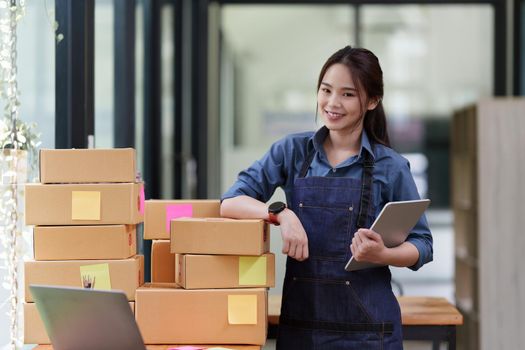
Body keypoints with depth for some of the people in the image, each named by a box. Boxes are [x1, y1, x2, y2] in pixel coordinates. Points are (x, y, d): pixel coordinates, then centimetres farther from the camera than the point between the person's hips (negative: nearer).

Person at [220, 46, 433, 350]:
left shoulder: (391, 167, -3)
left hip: (366, 326, -2)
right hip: (300, 319, 2)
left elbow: (422, 246, 1)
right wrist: (281, 212, -23)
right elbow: (231, 201, -5)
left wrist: (382, 255, -20)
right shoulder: (292, 151, 3)